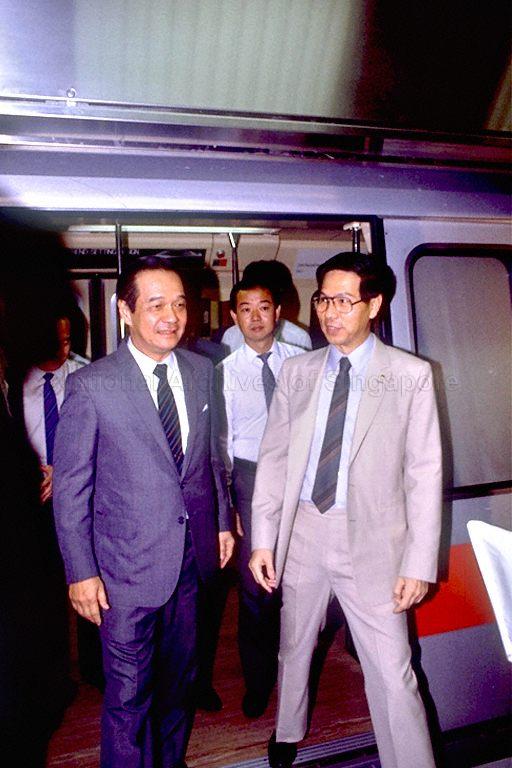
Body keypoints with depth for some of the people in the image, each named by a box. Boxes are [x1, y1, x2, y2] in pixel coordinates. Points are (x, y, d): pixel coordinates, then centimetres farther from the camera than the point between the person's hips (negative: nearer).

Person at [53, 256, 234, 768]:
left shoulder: (201, 370, 0)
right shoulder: (90, 385, -14)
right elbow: (70, 487, -9)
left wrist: (222, 521, 11)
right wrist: (80, 571, -8)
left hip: (193, 554, 5)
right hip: (128, 564, -5)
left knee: (181, 678, 24)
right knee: (129, 693, 11)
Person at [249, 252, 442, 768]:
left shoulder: (410, 375, -6)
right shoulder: (296, 372, 1)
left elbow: (424, 473, -6)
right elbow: (273, 458, 3)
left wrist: (419, 563, -8)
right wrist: (262, 539, 1)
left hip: (371, 540, -3)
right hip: (303, 532, 4)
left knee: (393, 674, 1)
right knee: (293, 647, 22)